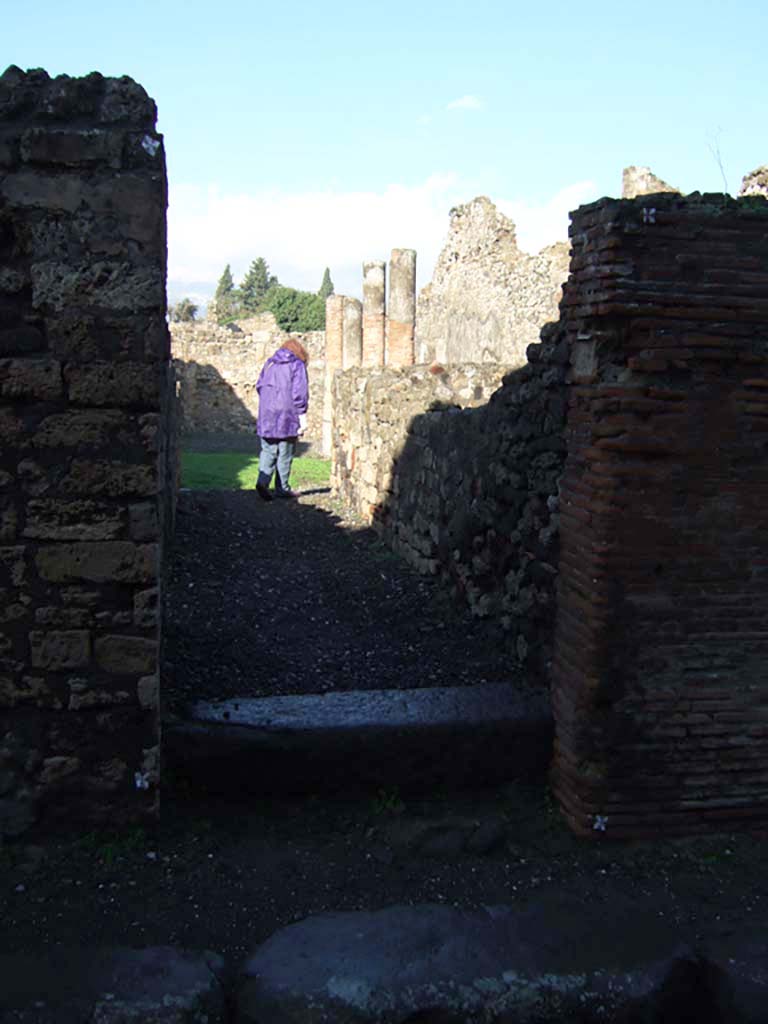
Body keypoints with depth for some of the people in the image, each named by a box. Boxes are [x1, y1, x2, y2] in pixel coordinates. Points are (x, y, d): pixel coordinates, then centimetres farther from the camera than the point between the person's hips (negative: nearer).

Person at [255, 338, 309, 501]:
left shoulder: (269, 363, 13)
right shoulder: (297, 365, -1)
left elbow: (259, 386, 15)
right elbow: (300, 392, -9)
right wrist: (303, 418, -7)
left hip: (267, 415, 4)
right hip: (287, 416, -4)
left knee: (268, 451, 8)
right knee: (285, 453, 6)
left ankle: (263, 481, -12)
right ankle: (282, 488, 9)